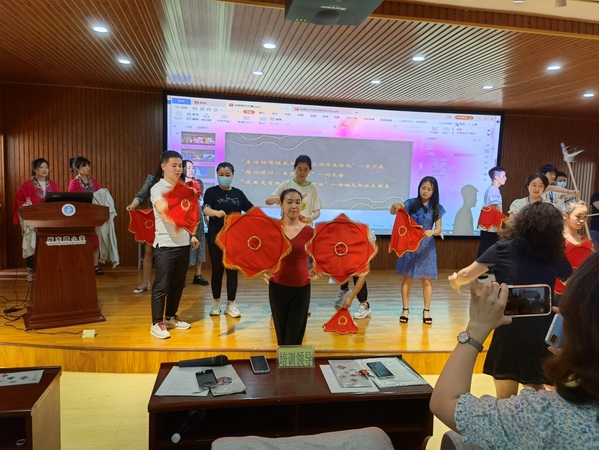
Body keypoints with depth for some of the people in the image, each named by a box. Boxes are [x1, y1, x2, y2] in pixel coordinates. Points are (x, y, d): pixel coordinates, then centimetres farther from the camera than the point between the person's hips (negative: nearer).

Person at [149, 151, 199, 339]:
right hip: (165, 245, -6)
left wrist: (191, 235, 13)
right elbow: (162, 209, -28)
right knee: (161, 286, -1)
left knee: (178, 285, 13)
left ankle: (171, 317, 27)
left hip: (183, 244, 7)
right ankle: (157, 323, 9)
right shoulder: (157, 188, -8)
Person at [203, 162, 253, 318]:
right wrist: (216, 212, -40)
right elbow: (206, 209, -19)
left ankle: (231, 304, 16)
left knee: (232, 271, 6)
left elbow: (251, 209, 9)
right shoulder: (211, 191, -3)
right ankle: (216, 302, 23)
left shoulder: (238, 193, 7)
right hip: (216, 238, -2)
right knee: (217, 270, 7)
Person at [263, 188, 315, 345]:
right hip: (277, 287, 1)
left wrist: (314, 271, -16)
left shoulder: (308, 231, -6)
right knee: (281, 335, 15)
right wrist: (265, 271, -12)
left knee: (294, 337, 5)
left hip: (301, 288, -1)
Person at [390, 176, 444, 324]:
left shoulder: (437, 208, -1)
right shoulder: (411, 203, -3)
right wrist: (395, 205, -31)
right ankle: (405, 310, 16)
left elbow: (439, 229, -3)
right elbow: (392, 212, -8)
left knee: (426, 279, 5)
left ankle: (426, 311, 19)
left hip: (426, 246, 0)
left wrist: (432, 232, -26)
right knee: (407, 277, 5)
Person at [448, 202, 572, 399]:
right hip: (544, 335, 3)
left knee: (506, 401, 11)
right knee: (536, 393, 27)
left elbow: (465, 276, 3)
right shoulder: (556, 257, 5)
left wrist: (455, 279, 24)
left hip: (510, 333, -3)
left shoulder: (503, 249, -2)